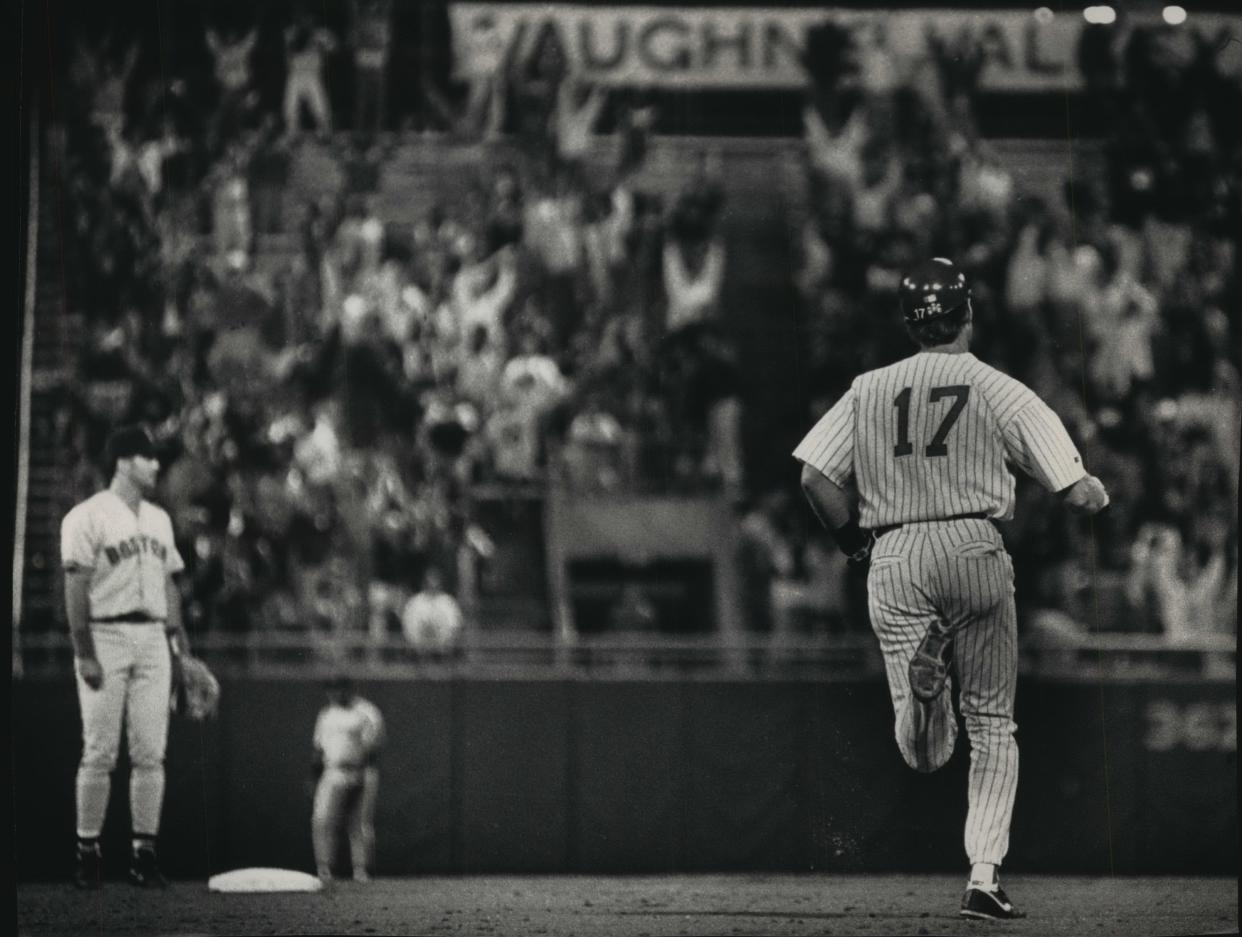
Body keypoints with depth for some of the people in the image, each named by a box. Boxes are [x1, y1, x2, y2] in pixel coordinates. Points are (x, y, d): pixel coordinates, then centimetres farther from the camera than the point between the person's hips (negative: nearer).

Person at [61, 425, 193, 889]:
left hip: (152, 639, 6)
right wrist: (84, 653, -16)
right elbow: (76, 589, -10)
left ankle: (145, 851, 5)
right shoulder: (88, 517, -5)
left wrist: (178, 635, 10)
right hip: (106, 637, -6)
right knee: (100, 753, -4)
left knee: (150, 753, 2)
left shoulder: (159, 519, 16)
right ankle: (88, 849, 2)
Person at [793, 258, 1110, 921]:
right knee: (992, 726, 12)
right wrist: (1098, 493, 24)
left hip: (893, 561, 1)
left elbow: (815, 478, 2)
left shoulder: (868, 391, 12)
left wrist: (856, 544, 17)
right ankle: (984, 877, 3)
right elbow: (1076, 493, 1)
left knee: (923, 755, 0)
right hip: (975, 549, -1)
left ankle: (920, 668, -34)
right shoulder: (999, 390, 4)